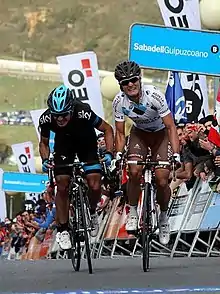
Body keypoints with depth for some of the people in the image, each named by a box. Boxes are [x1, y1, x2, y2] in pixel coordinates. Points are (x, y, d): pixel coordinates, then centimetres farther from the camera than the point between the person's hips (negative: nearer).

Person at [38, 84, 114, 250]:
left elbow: (108, 130, -20)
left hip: (87, 143, -1)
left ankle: (91, 213, 18)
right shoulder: (46, 119, -30)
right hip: (64, 144, 1)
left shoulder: (83, 113, -38)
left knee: (95, 186, -14)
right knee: (62, 186, -10)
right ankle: (63, 230, 5)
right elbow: (44, 143, -8)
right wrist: (45, 160, -26)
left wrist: (109, 153, -32)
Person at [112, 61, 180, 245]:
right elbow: (120, 133, -9)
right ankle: (133, 212, -2)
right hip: (139, 133, 2)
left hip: (160, 134, -2)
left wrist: (176, 155, -34)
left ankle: (163, 217, 15)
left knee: (162, 181, -11)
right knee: (134, 172, -24)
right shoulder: (119, 102, -23)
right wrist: (118, 155, -24)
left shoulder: (154, 96, -32)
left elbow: (171, 127, -26)